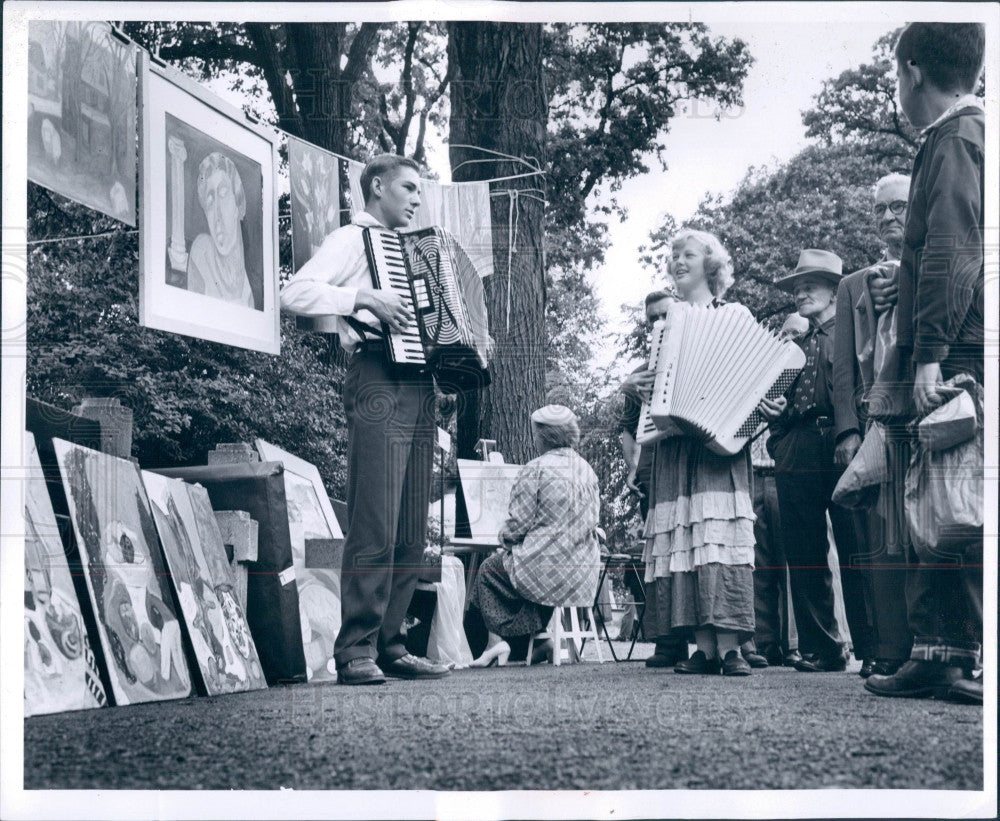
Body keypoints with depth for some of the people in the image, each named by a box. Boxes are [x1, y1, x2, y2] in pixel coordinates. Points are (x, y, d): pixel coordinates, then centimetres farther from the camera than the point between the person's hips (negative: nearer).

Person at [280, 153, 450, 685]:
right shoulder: (352, 240, 4)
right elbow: (295, 293, -11)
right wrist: (364, 297, -18)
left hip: (419, 386, 8)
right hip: (378, 379, -8)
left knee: (412, 532, 5)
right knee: (375, 524, -14)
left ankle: (390, 645, 9)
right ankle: (356, 651, -14)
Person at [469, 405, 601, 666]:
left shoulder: (535, 470, -12)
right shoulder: (587, 470, 9)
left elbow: (517, 524, -12)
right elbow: (593, 520, 14)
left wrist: (506, 543, 10)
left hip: (545, 566, -7)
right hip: (585, 571, 7)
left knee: (489, 569, 18)